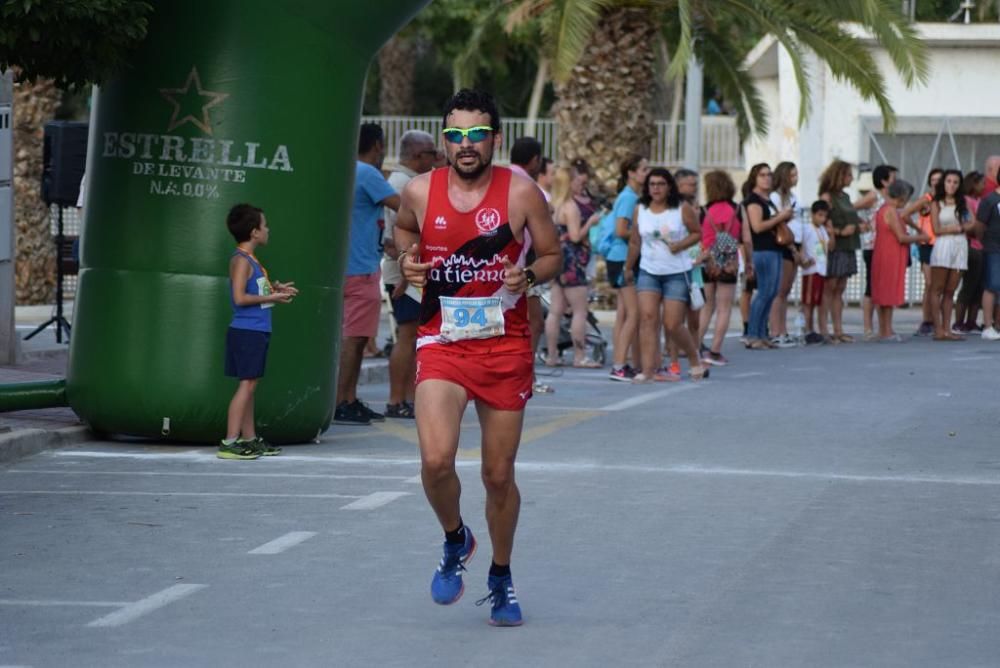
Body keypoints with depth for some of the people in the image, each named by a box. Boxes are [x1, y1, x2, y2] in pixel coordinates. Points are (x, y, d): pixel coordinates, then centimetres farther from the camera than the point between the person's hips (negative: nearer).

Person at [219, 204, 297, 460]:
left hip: (256, 331, 10)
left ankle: (249, 439, 19)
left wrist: (275, 290, 10)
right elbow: (240, 298, -20)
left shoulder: (250, 260, 16)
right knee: (247, 383, -10)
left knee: (250, 384, 13)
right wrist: (271, 297, -14)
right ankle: (230, 442, -12)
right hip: (246, 330, -10)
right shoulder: (241, 260, -13)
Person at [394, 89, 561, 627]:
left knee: (499, 475, 8)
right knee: (436, 460, -20)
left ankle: (501, 579, 30)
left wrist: (529, 275, -17)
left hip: (505, 346, 0)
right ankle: (455, 539, 11)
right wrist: (408, 260, 0)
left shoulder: (521, 193, -6)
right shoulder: (420, 192, -1)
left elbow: (553, 256, 5)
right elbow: (404, 228, 21)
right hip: (442, 343, 0)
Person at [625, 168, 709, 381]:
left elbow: (697, 233, 2)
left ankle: (695, 360, 22)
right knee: (647, 317, -13)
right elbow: (634, 242, 13)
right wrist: (628, 268, 19)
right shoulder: (640, 210, 4)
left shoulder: (682, 209, -4)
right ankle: (648, 370, -14)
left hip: (677, 273, -3)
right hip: (648, 272, 3)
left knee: (672, 325, -4)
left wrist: (680, 245, -15)